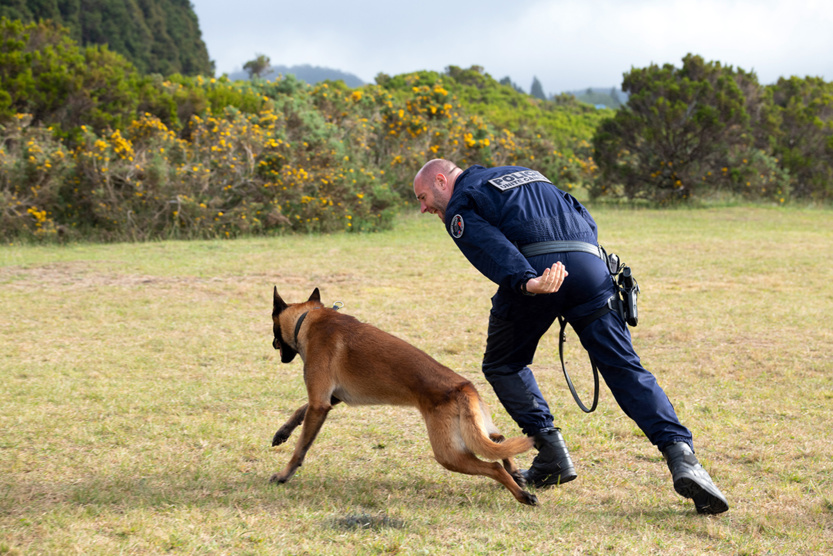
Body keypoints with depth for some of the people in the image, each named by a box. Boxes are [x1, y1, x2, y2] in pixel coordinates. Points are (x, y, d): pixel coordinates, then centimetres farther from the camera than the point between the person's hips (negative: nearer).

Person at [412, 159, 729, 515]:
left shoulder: (460, 207, 15)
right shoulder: (523, 174, 37)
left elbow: (491, 246, -8)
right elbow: (585, 220, 28)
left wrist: (525, 282, -24)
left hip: (534, 269, -4)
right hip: (589, 264, 4)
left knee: (503, 366, 20)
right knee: (625, 369, 0)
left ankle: (552, 458, 11)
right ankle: (680, 455, -19)